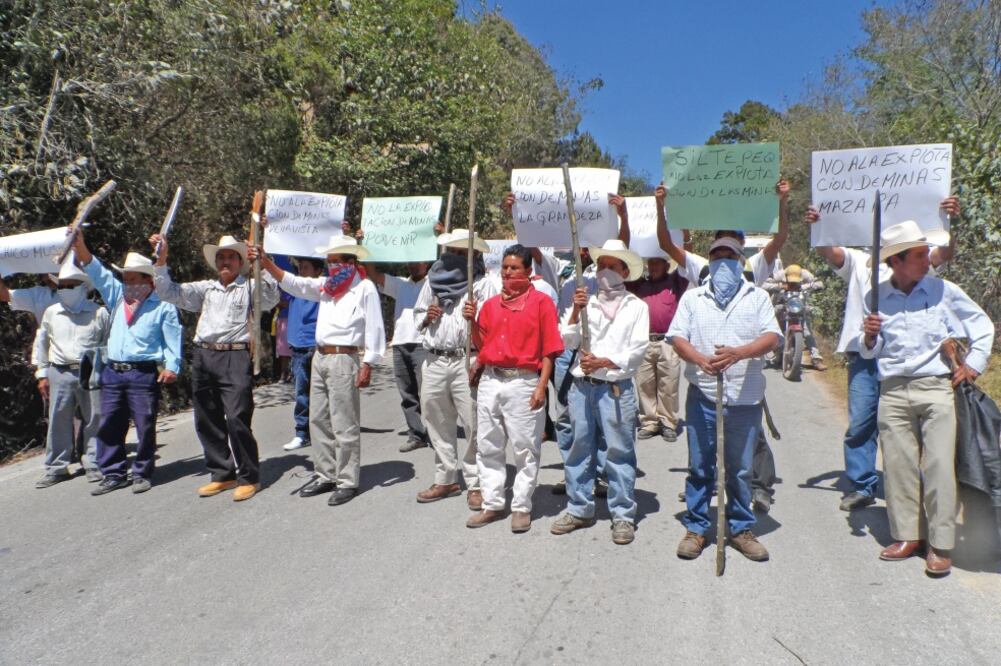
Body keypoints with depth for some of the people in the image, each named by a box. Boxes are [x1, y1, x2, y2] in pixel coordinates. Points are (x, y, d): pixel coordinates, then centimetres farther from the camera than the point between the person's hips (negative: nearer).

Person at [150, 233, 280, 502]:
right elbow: (169, 293, 18)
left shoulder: (251, 287, 7)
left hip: (236, 357, -6)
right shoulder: (206, 288, 20)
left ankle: (248, 477, 2)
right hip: (203, 357, 6)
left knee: (237, 419, -12)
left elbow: (271, 296, -12)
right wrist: (161, 260, 8)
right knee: (207, 421, 10)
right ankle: (222, 474, 23)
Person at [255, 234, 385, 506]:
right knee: (318, 420, 13)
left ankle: (347, 482, 7)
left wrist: (367, 366, -15)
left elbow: (374, 330, -10)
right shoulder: (326, 285, 14)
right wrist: (267, 264, -2)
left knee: (344, 426, -3)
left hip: (344, 360, -8)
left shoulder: (365, 288, -7)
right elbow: (295, 284, 9)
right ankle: (325, 476, 24)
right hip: (320, 358, 8)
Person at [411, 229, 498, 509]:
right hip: (433, 361, 6)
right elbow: (417, 317, 24)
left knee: (473, 425, -4)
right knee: (437, 423, 12)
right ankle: (446, 479, 26)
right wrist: (427, 317, 3)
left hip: (467, 361, -6)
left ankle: (475, 484, 8)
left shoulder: (484, 283, 0)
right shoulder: (433, 279, 17)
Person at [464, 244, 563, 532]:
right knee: (488, 446, 11)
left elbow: (549, 349, -6)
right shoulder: (491, 304, 14)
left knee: (525, 449, 3)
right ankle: (492, 504, 22)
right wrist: (472, 321, 0)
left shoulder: (541, 301, -3)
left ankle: (521, 508, 15)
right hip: (490, 380, 6)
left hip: (523, 382, -5)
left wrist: (541, 386, -13)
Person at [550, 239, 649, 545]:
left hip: (616, 388, -3)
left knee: (619, 452, 0)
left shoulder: (637, 307, 4)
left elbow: (638, 349, -4)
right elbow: (568, 341, 4)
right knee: (580, 449, 10)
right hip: (582, 386, 3)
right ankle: (579, 510, 22)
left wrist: (603, 362, -13)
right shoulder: (586, 302, 12)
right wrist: (576, 311, -7)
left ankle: (623, 516, 11)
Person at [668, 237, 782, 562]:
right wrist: (701, 360, -19)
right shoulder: (692, 297, 11)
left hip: (745, 397, 0)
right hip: (702, 395, 0)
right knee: (699, 466, 5)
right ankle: (695, 528, 17)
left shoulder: (757, 296, 10)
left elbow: (772, 337, -3)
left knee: (741, 468, 8)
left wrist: (738, 353, -21)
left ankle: (741, 529, 23)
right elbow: (678, 337, 1)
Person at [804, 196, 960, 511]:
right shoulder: (857, 261, 12)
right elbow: (827, 251, -3)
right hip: (863, 355, 1)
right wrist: (815, 227, -23)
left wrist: (950, 221, -24)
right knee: (860, 424, 3)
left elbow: (944, 253, -6)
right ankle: (862, 486, 15)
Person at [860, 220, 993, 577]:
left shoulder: (944, 291, 2)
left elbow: (983, 326, 14)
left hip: (936, 389, -2)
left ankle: (940, 545, 4)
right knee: (898, 465, 5)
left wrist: (974, 363, 5)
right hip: (892, 392, 2)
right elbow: (868, 353, 11)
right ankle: (907, 535, 18)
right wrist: (869, 336, -9)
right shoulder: (875, 297, 5)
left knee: (939, 467, -4)